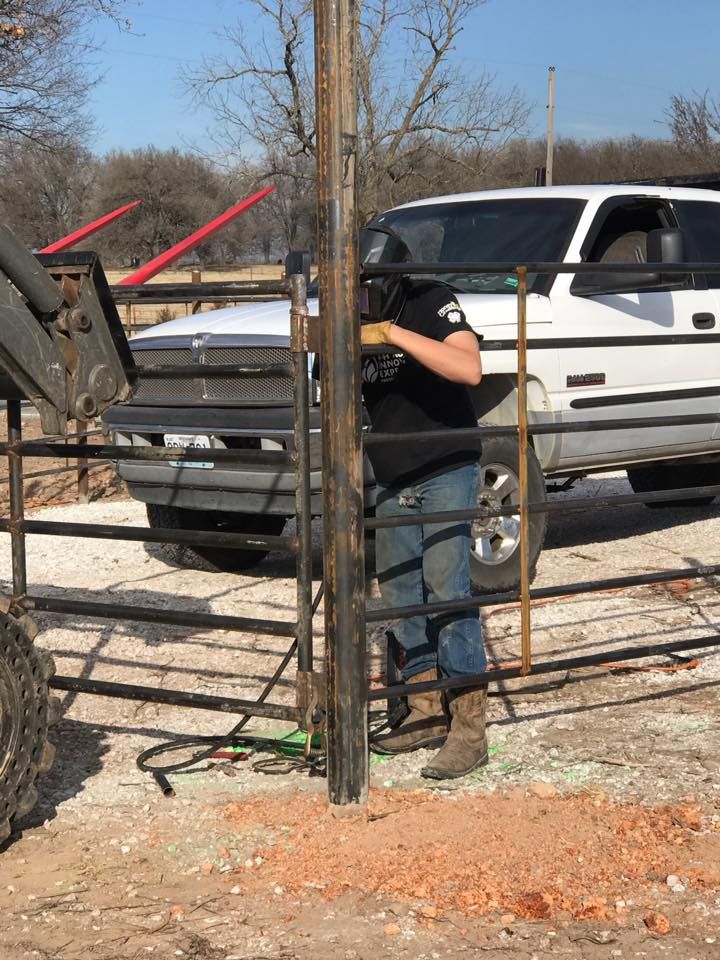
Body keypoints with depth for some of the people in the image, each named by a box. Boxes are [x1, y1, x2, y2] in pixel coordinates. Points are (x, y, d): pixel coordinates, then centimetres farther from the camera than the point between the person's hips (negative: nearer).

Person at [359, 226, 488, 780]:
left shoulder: (432, 303, -12)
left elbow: (469, 369, -31)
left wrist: (393, 332, -35)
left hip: (446, 474, -7)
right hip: (394, 485, 7)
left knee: (448, 591, -12)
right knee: (400, 596, 9)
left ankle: (469, 729, -9)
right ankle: (426, 714, 20)